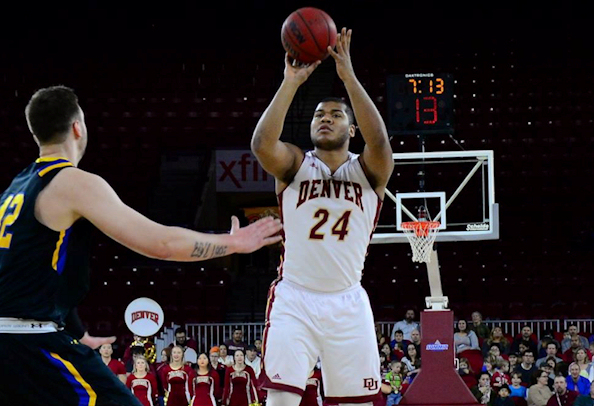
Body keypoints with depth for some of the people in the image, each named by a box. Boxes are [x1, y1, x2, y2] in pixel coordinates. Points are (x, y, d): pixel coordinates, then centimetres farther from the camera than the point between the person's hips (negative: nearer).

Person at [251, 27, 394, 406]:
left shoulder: (369, 171, 3)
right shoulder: (295, 164, 3)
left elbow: (380, 141, -20)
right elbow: (261, 143, -18)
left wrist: (349, 76, -24)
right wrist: (292, 82, -22)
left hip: (348, 303, 1)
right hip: (294, 299, -1)